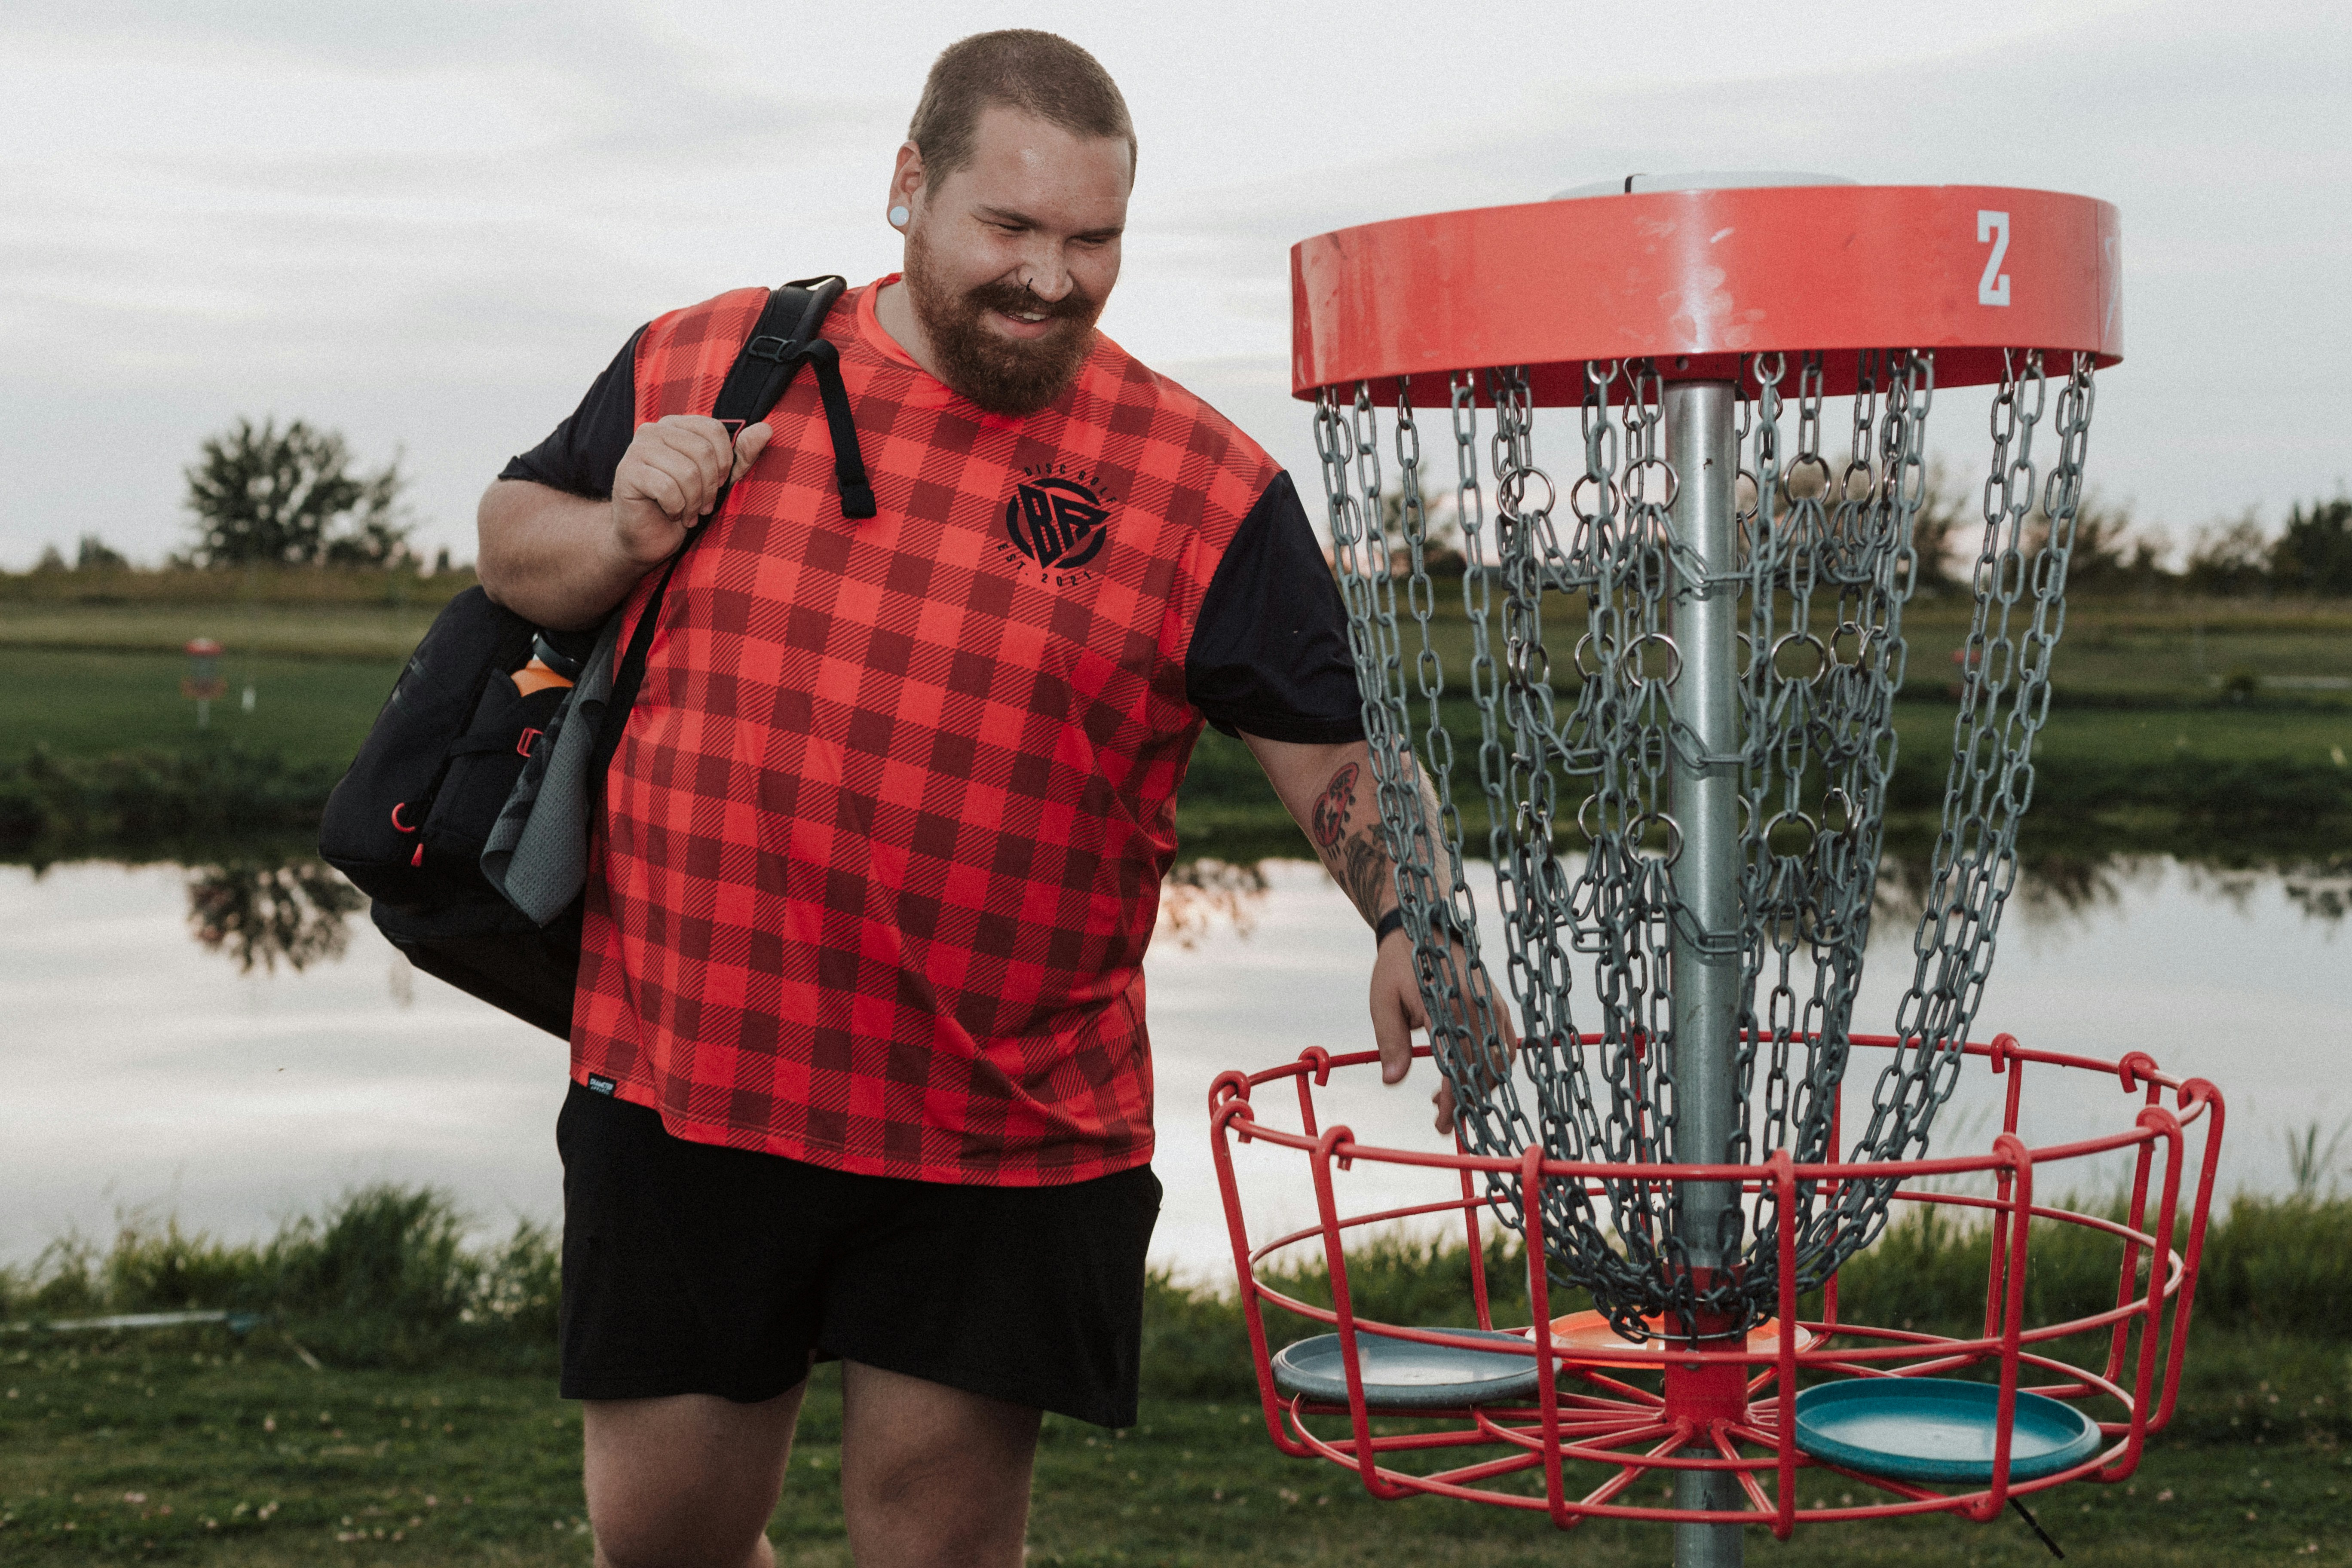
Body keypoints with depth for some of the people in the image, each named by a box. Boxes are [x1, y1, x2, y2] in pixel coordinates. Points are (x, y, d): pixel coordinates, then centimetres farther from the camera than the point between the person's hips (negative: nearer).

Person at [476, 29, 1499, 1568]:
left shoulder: (1204, 487, -4)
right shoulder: (700, 361, 3)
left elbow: (1339, 756, -3)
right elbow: (512, 539, 16)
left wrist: (1410, 924, -21)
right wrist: (621, 538, -6)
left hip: (1007, 1140, -2)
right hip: (680, 1091, 2)